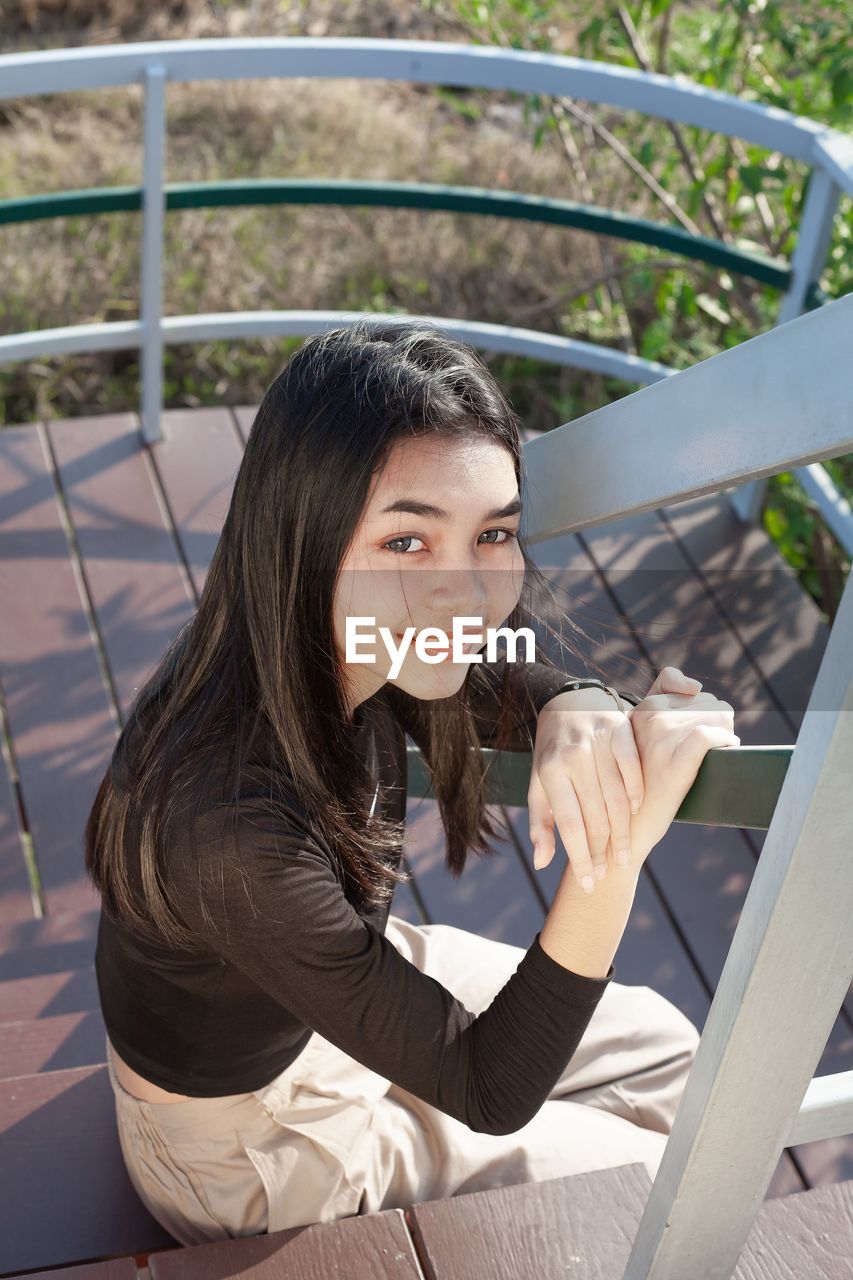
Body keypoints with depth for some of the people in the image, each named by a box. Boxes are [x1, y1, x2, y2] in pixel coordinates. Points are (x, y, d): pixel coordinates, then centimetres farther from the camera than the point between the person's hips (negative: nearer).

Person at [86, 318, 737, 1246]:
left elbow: (505, 691, -1)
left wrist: (575, 710, -27)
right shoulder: (232, 824, -43)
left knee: (663, 1052, 14)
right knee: (663, 1193, 8)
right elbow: (488, 1091, -32)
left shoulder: (345, 650, -22)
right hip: (246, 1140, -6)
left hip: (347, 974, 6)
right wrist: (616, 856, -46)